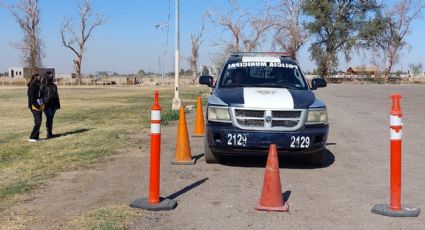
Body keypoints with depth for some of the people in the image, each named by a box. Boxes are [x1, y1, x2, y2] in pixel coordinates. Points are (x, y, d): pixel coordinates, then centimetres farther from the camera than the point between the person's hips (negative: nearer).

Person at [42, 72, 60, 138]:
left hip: (53, 105, 6)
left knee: (51, 119, 10)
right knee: (48, 119, -6)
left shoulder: (54, 86, 12)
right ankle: (48, 133, 1)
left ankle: (50, 133, 17)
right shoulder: (43, 86, -7)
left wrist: (58, 104, 11)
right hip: (47, 105, -6)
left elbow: (56, 96, 15)